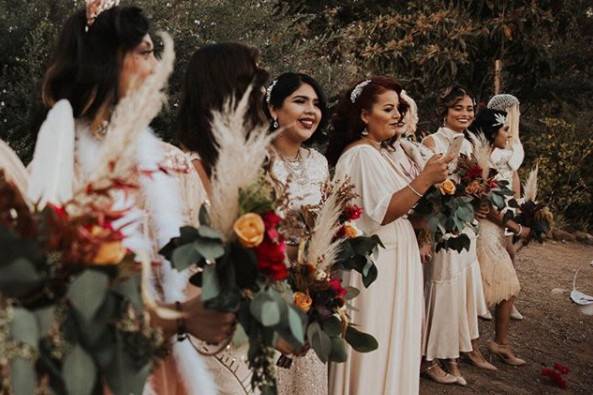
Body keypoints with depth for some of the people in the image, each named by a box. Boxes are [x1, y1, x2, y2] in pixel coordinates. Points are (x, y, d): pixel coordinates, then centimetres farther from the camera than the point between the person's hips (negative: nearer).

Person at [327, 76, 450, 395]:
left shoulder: (385, 153, 13)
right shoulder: (360, 154, -15)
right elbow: (382, 213, -21)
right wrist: (425, 179, -24)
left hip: (398, 255, 9)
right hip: (375, 263, -9)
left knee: (392, 341, 16)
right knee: (376, 345, 1)